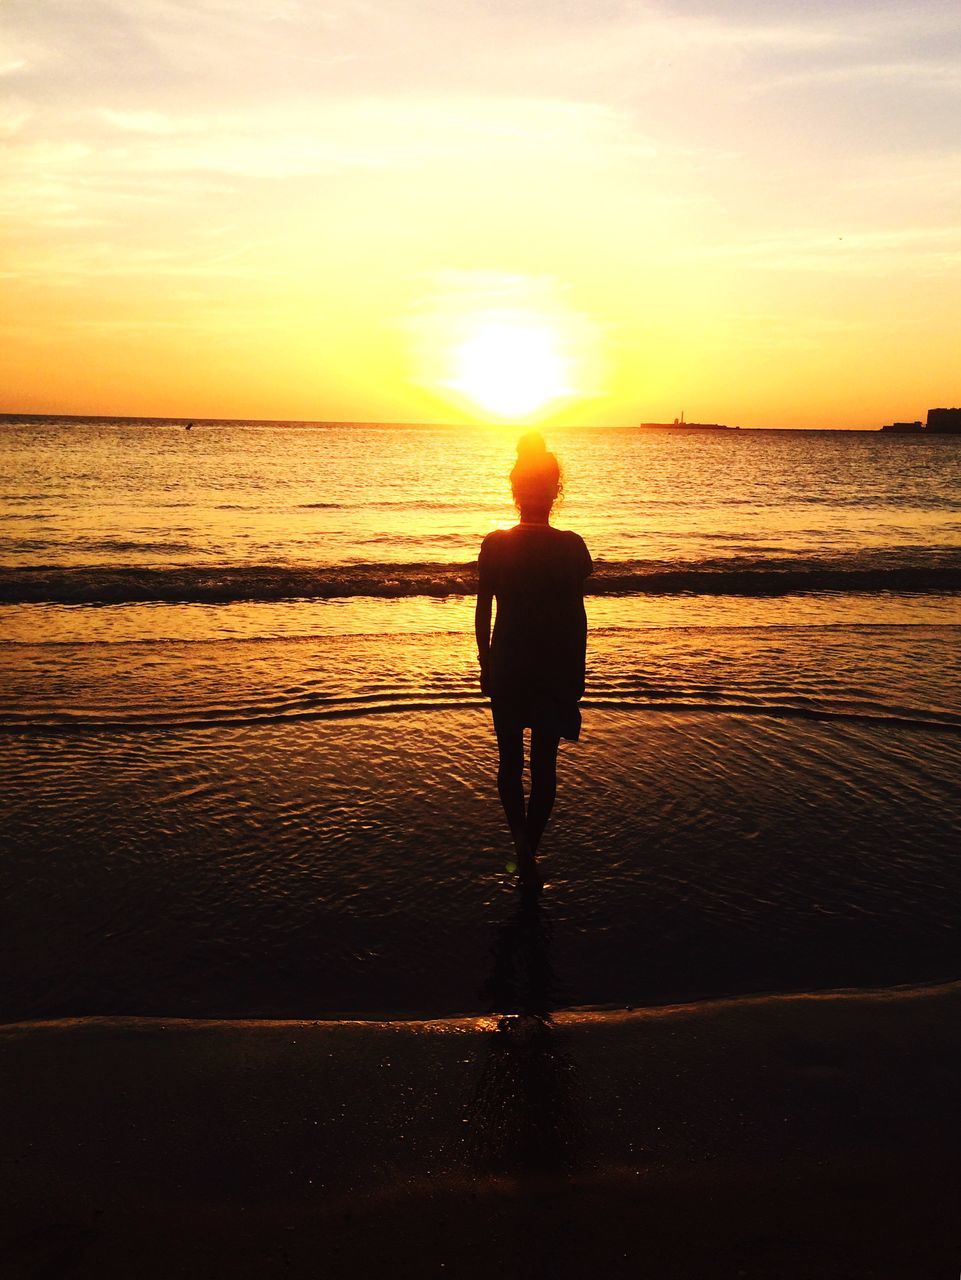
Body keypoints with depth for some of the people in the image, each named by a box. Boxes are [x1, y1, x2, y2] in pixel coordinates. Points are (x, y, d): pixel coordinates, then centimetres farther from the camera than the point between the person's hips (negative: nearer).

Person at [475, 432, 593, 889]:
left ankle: (522, 841, 1)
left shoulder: (494, 544, -8)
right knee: (544, 762, 13)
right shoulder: (572, 547, -9)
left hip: (507, 666, 0)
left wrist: (485, 663, 9)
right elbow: (577, 616, -5)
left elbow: (483, 612, -3)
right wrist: (577, 671, 5)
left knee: (510, 760, 16)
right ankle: (529, 849, 22)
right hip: (557, 667, 0)